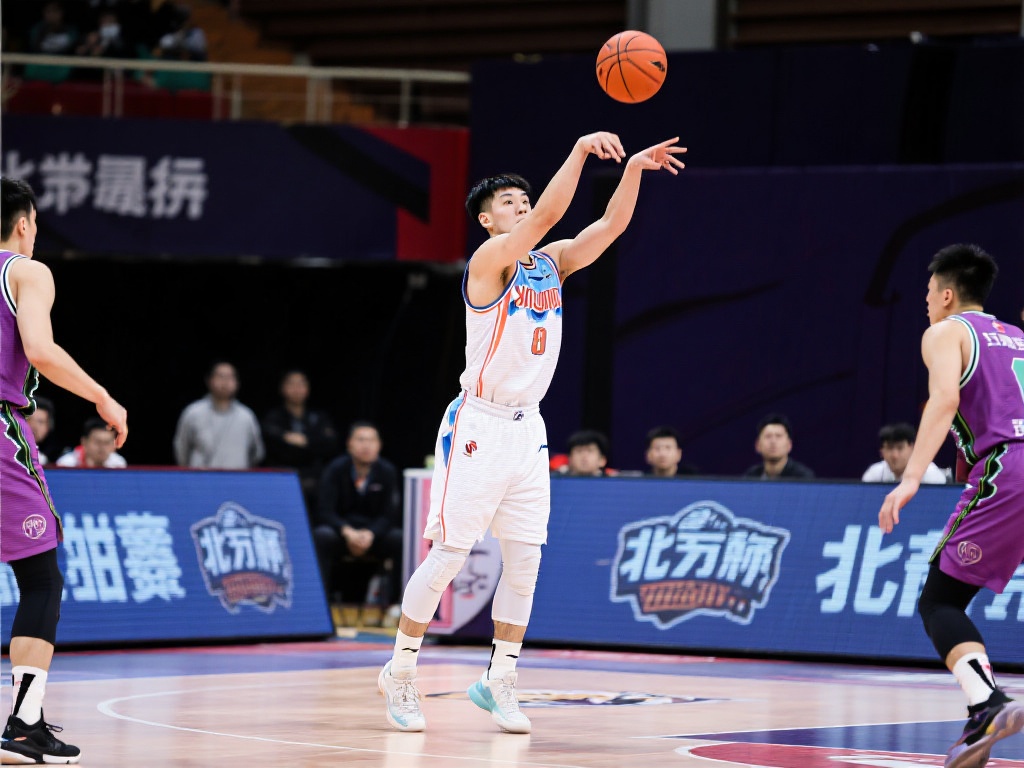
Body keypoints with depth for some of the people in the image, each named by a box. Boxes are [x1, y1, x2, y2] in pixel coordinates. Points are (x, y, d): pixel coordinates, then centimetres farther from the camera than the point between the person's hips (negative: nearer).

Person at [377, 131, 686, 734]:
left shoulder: (551, 262, 10)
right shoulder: (491, 261, -11)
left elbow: (610, 226, 0)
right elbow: (547, 215, -26)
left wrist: (634, 170, -13)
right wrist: (581, 151, -28)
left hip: (528, 429, 7)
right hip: (478, 427, -7)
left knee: (525, 559, 4)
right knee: (448, 552, -4)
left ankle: (499, 680, 12)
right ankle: (400, 673, 8)